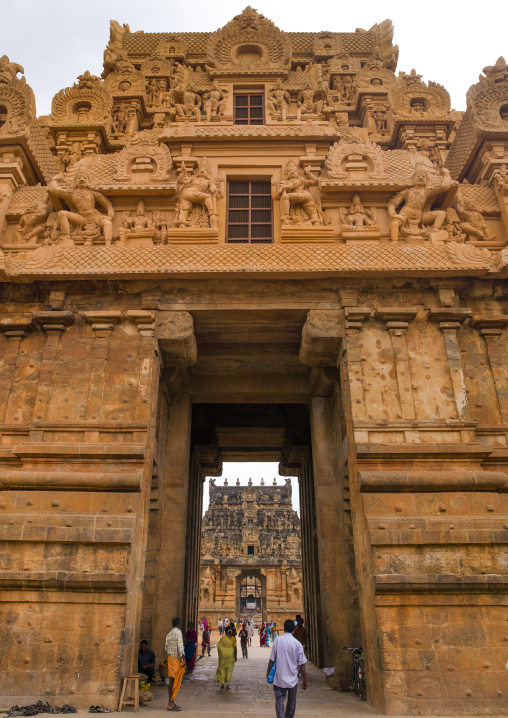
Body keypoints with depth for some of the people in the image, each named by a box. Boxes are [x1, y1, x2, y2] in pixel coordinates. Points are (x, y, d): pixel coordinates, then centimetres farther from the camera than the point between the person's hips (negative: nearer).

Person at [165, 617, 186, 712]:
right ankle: (171, 703, -3)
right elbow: (180, 647, -18)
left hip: (170, 657, 8)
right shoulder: (178, 633, -13)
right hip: (176, 659, -8)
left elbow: (166, 647, 13)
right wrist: (183, 659, -17)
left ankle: (171, 702, 17)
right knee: (176, 681, -3)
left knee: (171, 680, 12)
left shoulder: (169, 634, 10)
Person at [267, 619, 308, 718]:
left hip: (279, 678, -1)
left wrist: (268, 672, 13)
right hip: (293, 679, 1)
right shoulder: (297, 643, -7)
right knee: (291, 702, 20)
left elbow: (272, 660, -2)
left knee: (279, 701, 3)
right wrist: (305, 680, 4)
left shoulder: (277, 641, -7)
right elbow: (302, 664, -4)